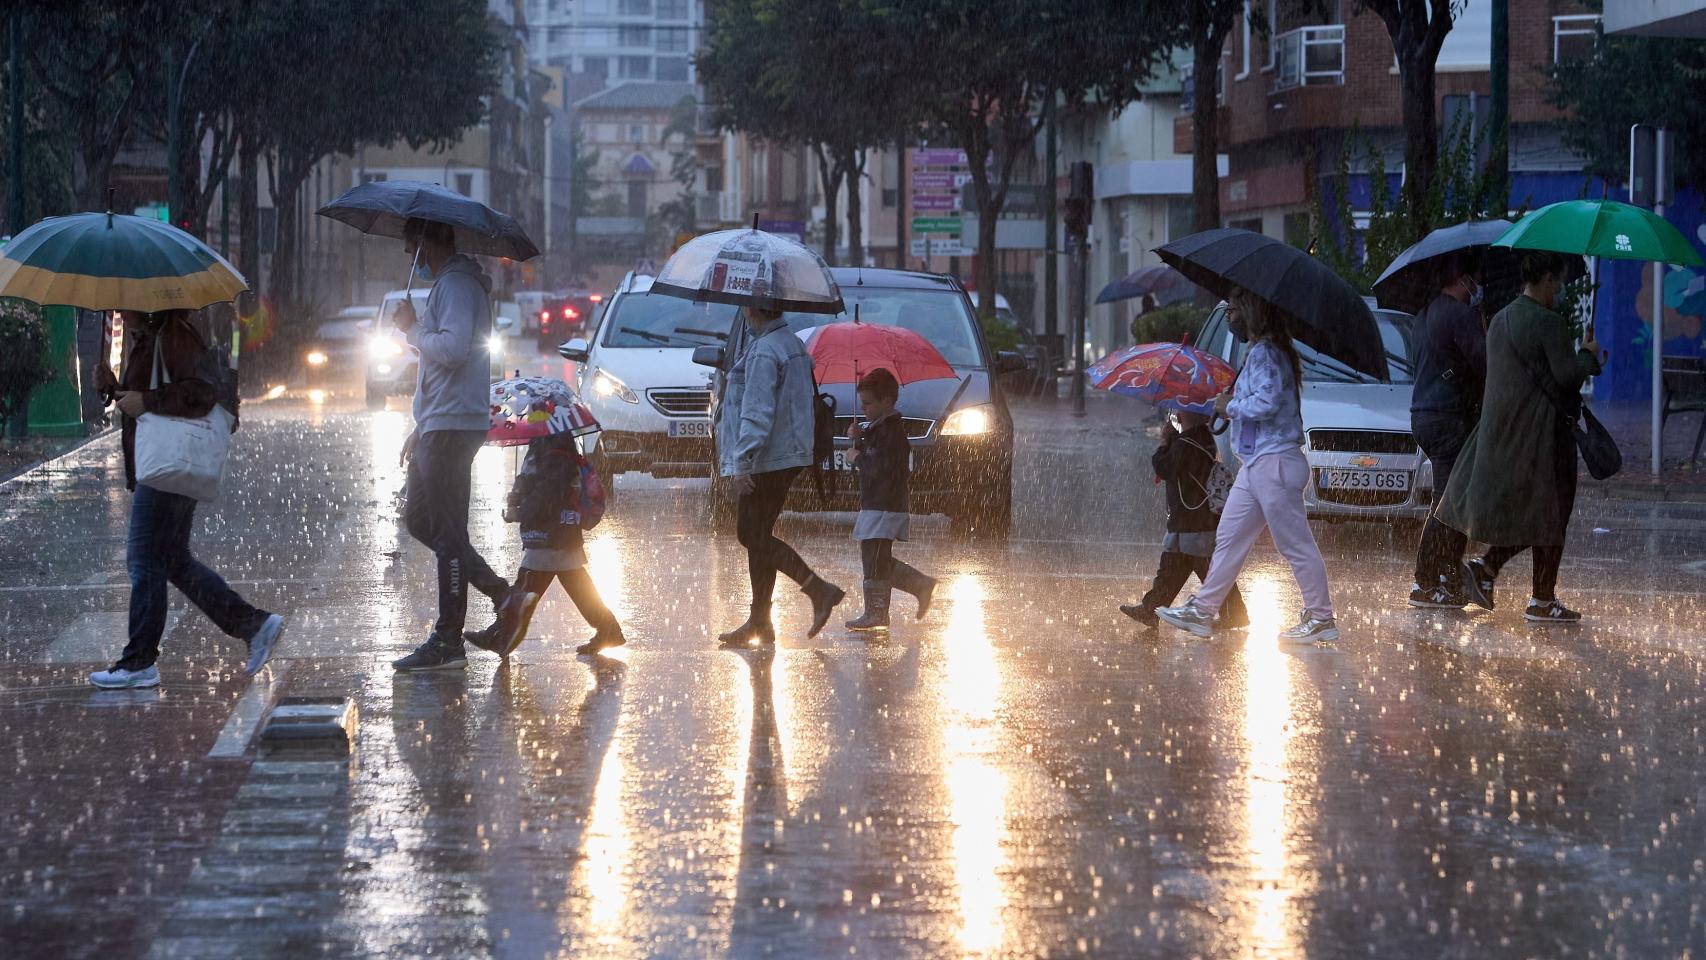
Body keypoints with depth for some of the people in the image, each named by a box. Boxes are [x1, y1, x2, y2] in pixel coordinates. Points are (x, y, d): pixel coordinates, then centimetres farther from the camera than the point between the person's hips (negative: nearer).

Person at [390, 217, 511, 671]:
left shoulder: (456, 286, -13)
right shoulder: (450, 284, 21)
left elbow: (452, 349, -28)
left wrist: (413, 328, -11)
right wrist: (421, 427, 25)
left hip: (452, 428, -11)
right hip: (439, 427, 11)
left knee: (446, 532, -8)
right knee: (418, 520, 15)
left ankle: (448, 641, -5)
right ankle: (495, 589, 16)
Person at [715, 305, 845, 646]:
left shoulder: (764, 353, -16)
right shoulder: (794, 345, 14)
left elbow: (757, 413, -22)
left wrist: (743, 462, -23)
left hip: (765, 461, -10)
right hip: (787, 457, 10)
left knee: (753, 535, -5)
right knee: (757, 536, 12)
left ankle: (819, 589, -12)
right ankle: (759, 622, 12)